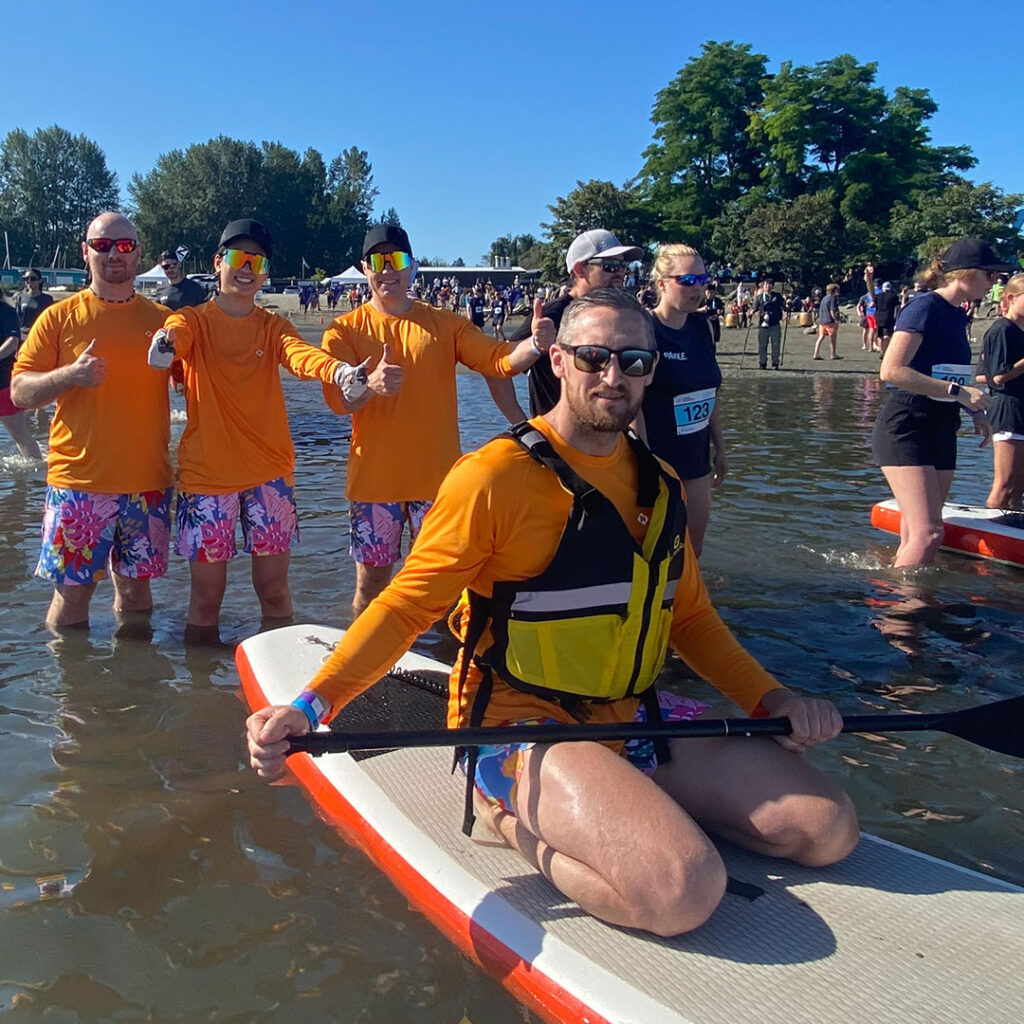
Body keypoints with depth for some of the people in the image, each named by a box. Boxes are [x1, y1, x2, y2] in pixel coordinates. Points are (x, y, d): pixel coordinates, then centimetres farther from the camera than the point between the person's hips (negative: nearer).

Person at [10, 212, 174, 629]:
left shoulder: (161, 319, 7)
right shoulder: (59, 317, 1)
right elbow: (19, 391, -1)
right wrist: (71, 374, -19)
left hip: (148, 481, 2)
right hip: (79, 482, -2)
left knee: (136, 584, 13)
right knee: (72, 589, 2)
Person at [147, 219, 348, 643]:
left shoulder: (273, 327, 6)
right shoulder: (194, 319, 2)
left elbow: (301, 354, -17)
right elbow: (177, 334, -23)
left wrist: (337, 370, -41)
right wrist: (164, 343, -50)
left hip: (269, 472, 2)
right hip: (206, 473, -1)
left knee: (273, 589, 7)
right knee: (207, 595, 5)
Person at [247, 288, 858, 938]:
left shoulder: (659, 485, 9)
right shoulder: (497, 475, -13)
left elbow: (688, 615, 17)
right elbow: (407, 605, -13)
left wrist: (771, 698, 4)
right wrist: (311, 704, -26)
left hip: (632, 719, 7)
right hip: (523, 729, -7)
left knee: (830, 828, 0)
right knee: (685, 892, -28)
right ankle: (519, 823, -4)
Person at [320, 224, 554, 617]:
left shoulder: (445, 324, 6)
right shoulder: (345, 330, 2)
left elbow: (501, 359, -6)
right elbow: (337, 398, -12)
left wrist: (535, 344, -28)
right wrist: (370, 385, -35)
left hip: (438, 477, 1)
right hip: (374, 478, 0)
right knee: (372, 578, 8)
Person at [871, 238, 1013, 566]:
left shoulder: (958, 315, 15)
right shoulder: (925, 307, -12)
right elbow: (891, 370, -23)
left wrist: (975, 410, 12)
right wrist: (958, 391, -22)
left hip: (940, 430, 9)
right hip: (905, 427, -9)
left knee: (915, 535, 7)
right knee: (928, 534, -17)